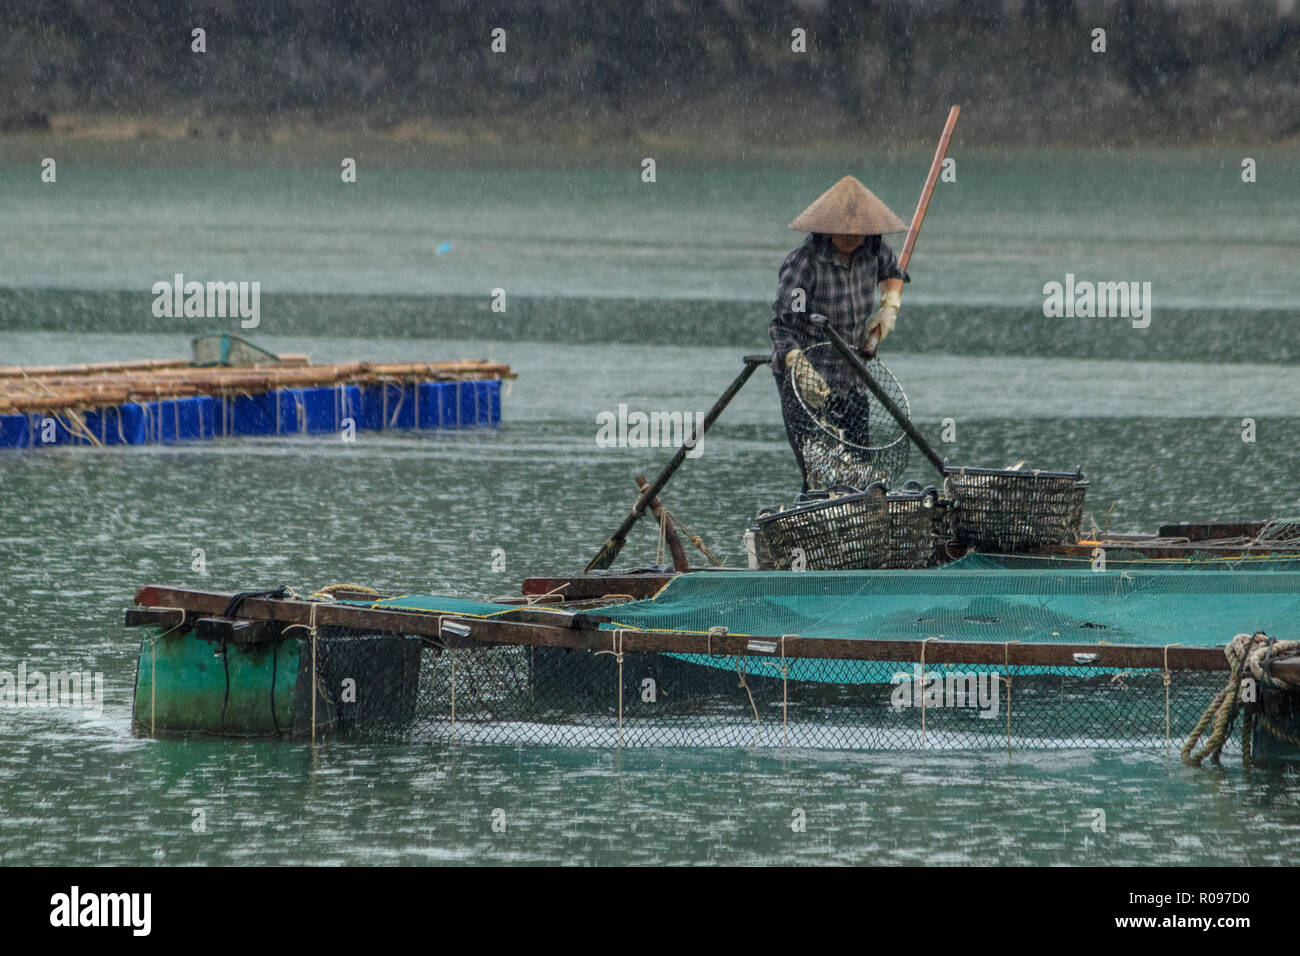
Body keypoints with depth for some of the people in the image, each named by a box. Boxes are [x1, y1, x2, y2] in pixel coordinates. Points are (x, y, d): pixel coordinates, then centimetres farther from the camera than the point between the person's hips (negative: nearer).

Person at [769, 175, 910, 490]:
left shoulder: (872, 248, -1)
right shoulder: (804, 261, -21)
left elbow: (893, 272, 25)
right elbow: (780, 322, -29)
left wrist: (890, 307, 6)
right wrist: (800, 367, -45)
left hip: (852, 381, 6)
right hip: (805, 382, -6)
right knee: (820, 479, -13)